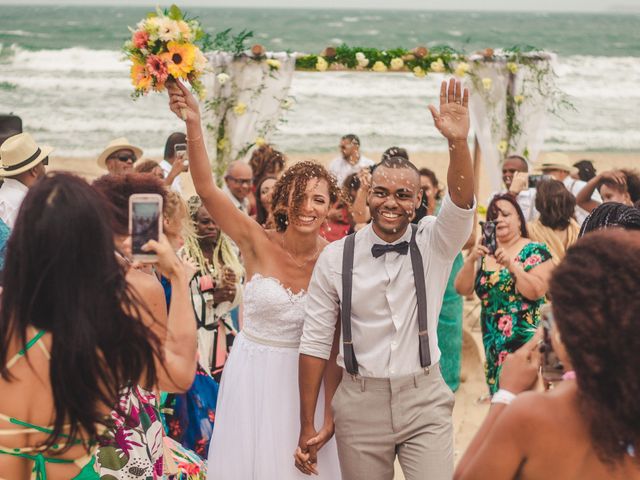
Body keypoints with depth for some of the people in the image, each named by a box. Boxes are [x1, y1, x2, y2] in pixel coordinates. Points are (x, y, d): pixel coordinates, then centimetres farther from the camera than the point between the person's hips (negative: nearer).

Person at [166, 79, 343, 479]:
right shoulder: (258, 243, -11)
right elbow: (206, 188, -22)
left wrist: (330, 413, -5)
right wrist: (194, 124, -35)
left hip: (307, 378, 1)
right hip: (252, 373, 0)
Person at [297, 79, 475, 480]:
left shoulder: (433, 245, 0)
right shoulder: (336, 257, -2)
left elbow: (462, 203, -21)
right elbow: (316, 342, 0)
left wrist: (459, 143, -39)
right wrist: (307, 427, -1)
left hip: (425, 400, 0)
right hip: (361, 402, 1)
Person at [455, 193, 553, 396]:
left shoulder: (535, 251, -3)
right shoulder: (485, 253, 11)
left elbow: (537, 291, -15)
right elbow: (463, 289, 1)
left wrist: (510, 264, -22)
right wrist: (471, 259, -13)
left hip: (525, 341, -5)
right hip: (493, 345, 5)